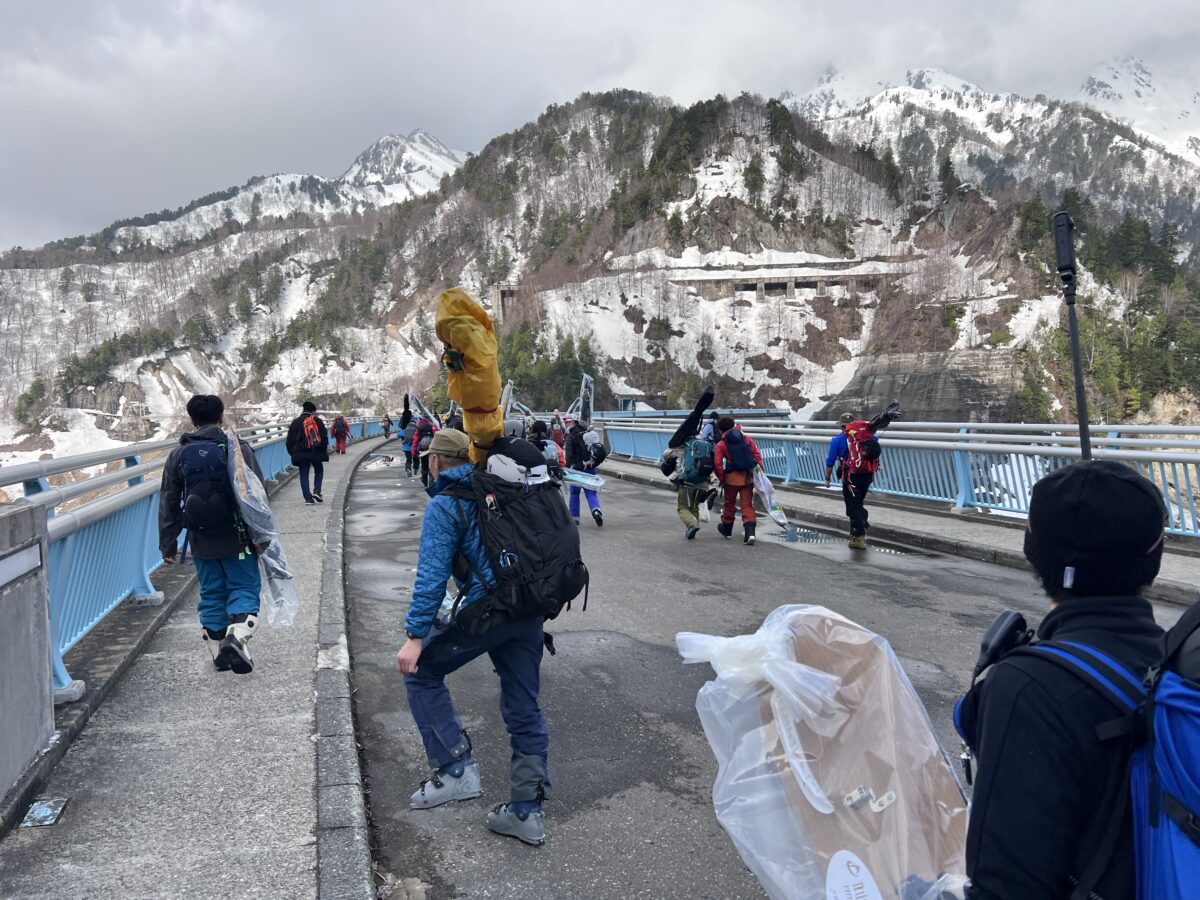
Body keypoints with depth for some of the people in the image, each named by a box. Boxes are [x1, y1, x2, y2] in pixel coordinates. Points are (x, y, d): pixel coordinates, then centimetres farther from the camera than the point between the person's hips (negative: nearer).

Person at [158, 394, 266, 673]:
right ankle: (237, 635, -19)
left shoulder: (178, 455, 5)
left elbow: (168, 504, 8)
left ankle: (218, 652, 18)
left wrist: (168, 545, 14)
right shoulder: (238, 449, -6)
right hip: (237, 538, -3)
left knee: (211, 593, 14)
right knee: (245, 588, 5)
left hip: (201, 542, 3)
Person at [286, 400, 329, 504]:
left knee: (304, 475, 5)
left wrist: (292, 453, 17)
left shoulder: (295, 422, 8)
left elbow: (289, 440, 9)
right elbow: (324, 437, -2)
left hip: (300, 454, 1)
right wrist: (324, 450, 8)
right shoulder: (317, 421, 1)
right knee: (319, 471, 18)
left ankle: (308, 498, -1)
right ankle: (317, 491, -1)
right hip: (316, 453, -1)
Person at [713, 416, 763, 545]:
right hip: (748, 477, 2)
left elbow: (717, 464, -11)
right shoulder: (747, 439, 6)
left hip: (732, 477, -2)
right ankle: (750, 531, -12)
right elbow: (757, 456, 2)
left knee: (729, 503, 17)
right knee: (747, 504, 4)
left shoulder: (721, 444, -4)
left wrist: (721, 479, 1)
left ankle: (726, 528, 34)